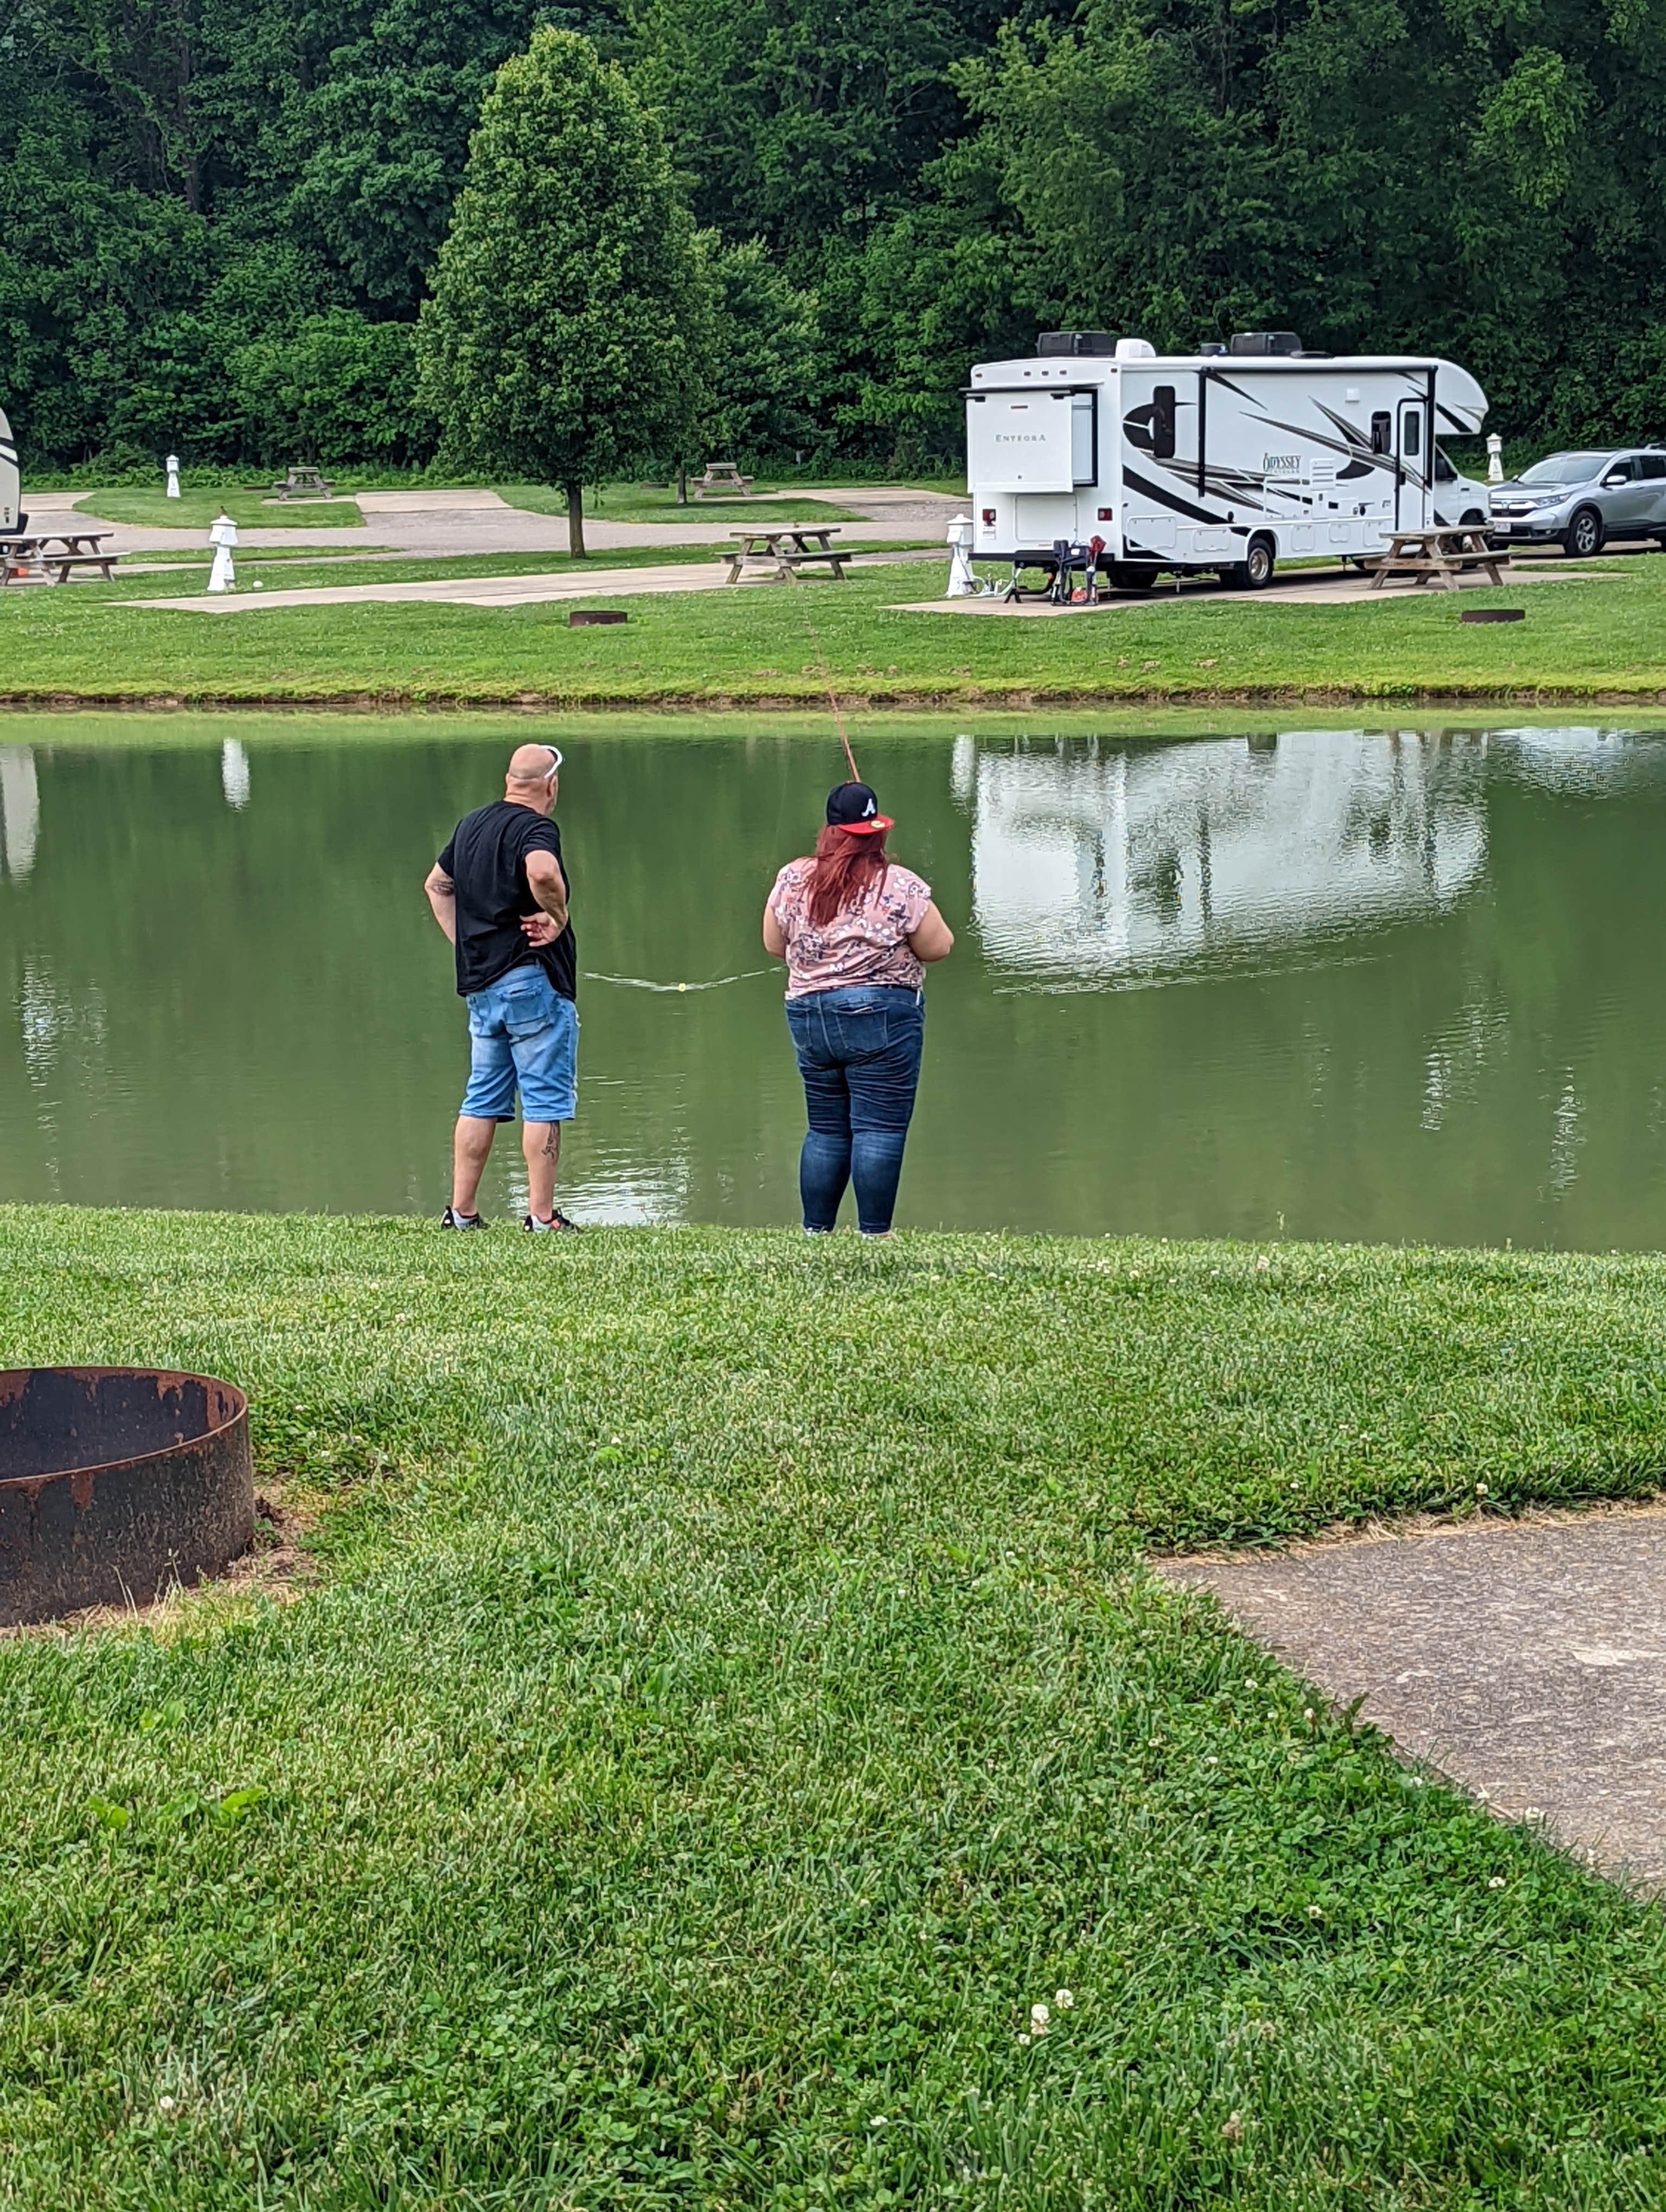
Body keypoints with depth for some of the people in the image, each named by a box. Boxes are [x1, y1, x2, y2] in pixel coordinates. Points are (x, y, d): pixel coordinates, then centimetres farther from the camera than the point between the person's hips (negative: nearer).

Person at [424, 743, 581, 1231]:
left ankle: (461, 1212, 13)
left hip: (479, 984, 8)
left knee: (482, 1101, 13)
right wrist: (558, 916, -17)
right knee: (544, 1101, -3)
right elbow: (542, 872, -34)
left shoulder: (471, 825, 15)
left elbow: (437, 884, 27)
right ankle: (542, 1216, -4)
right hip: (532, 980, -8)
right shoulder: (536, 828, -12)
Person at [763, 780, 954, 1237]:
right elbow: (939, 947, -4)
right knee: (879, 1130, -2)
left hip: (809, 1017, 5)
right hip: (880, 1018, -5)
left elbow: (774, 945, 11)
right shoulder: (899, 886, -9)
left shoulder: (792, 880, 2)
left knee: (826, 1130, 13)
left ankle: (815, 1231, 16)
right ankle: (874, 1233, -3)